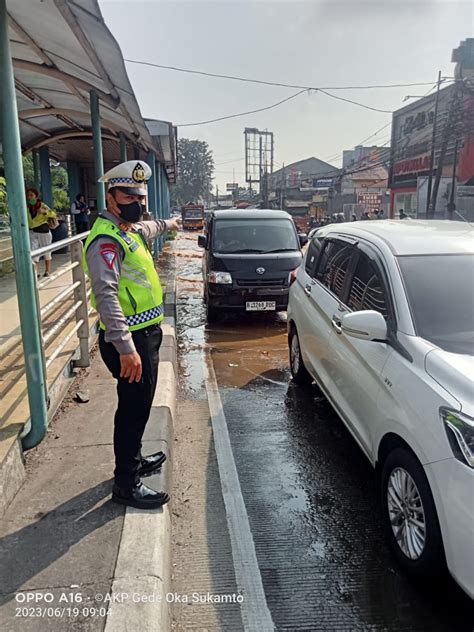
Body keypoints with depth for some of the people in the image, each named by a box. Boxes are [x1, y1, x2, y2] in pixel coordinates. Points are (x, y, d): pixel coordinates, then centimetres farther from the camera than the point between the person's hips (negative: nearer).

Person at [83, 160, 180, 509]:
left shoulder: (130, 229, 11)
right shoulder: (106, 239, -20)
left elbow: (146, 229, 38)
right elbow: (106, 294, -31)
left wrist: (167, 224, 58)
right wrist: (125, 347, -38)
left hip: (145, 334, 10)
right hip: (130, 340, -10)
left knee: (138, 406, 22)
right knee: (133, 410, 0)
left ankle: (134, 459, 41)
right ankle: (127, 485, 16)